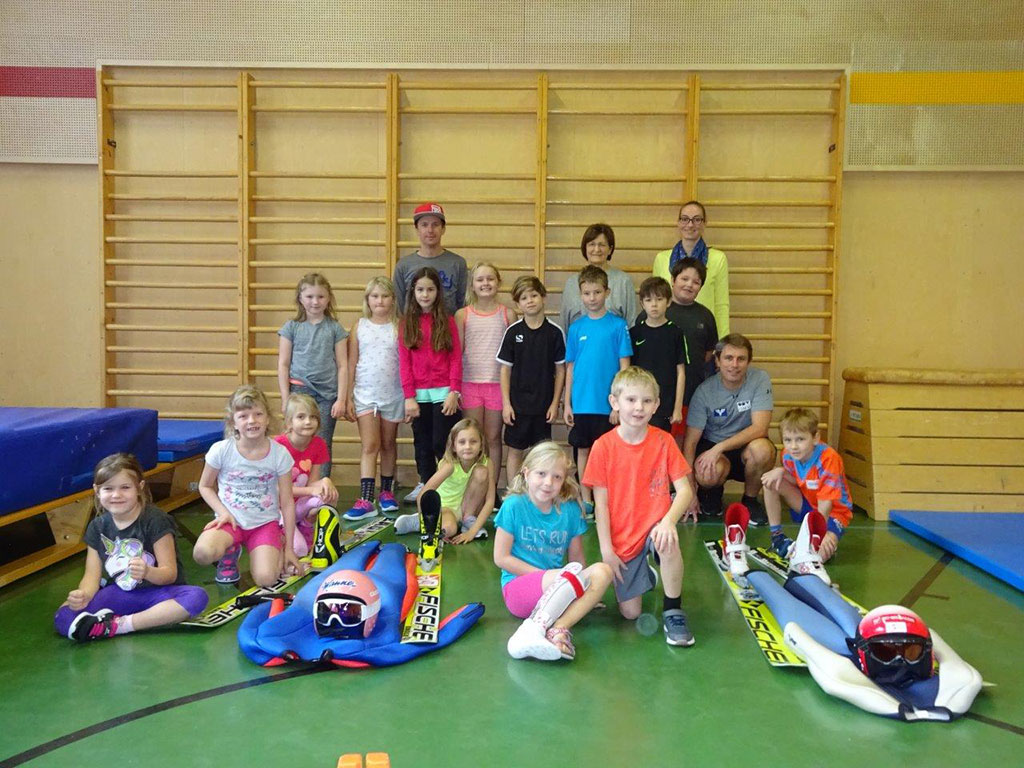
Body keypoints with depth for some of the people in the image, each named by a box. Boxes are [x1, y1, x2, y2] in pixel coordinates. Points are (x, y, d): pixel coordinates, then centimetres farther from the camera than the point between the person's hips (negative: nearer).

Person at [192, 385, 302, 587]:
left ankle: (276, 551, 14)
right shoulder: (221, 450, -10)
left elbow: (287, 503, -4)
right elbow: (205, 486, 6)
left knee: (266, 579, -21)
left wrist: (289, 548, -1)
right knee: (203, 553, -31)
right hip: (231, 519, 1)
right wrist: (223, 512, -12)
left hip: (265, 522, 0)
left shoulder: (279, 453, -10)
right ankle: (230, 550, 5)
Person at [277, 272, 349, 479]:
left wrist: (341, 399, -1)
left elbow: (342, 366, 5)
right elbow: (283, 364, 5)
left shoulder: (335, 328, 6)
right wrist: (285, 399, 0)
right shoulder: (291, 327, 6)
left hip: (327, 394, 0)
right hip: (299, 392, 0)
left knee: (323, 446, 2)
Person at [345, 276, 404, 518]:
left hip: (393, 394, 0)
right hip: (365, 393, 0)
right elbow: (351, 364, 4)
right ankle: (365, 500, -7)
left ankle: (386, 492, 27)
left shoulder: (399, 326, 0)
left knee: (389, 444, 12)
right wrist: (348, 397, 1)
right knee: (369, 445, -6)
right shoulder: (359, 326, 2)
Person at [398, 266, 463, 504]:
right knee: (422, 443, 12)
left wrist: (454, 392, -9)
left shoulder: (447, 321, 1)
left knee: (442, 443, -2)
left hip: (443, 392, -2)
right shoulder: (407, 323, 5)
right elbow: (404, 362, 2)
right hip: (419, 394, 2)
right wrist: (409, 397, -4)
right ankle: (425, 484, 24)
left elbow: (456, 358, -1)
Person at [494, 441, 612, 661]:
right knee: (572, 574, -30)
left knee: (602, 571, -22)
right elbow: (501, 557, -7)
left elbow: (577, 558, 9)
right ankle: (536, 628, -34)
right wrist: (546, 575, -11)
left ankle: (557, 628, -35)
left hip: (555, 589, 5)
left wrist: (586, 595, -4)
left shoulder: (570, 509, 3)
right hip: (517, 587, -5)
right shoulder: (514, 505, -6)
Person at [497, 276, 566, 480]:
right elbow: (505, 369, 1)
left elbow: (560, 370, 1)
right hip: (517, 404, 0)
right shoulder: (513, 332, -1)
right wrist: (506, 403, -4)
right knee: (515, 450, 8)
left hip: (544, 405, 0)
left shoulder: (555, 332, -3)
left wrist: (555, 403, -2)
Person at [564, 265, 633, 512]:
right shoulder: (576, 327, 5)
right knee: (583, 450, 11)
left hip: (608, 404, -3)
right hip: (580, 404, 3)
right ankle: (586, 500, 22)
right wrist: (567, 404, 5)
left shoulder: (618, 325, -3)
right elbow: (570, 368, 8)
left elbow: (624, 366, -3)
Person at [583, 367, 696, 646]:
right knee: (630, 612, -1)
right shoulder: (604, 446, -8)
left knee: (668, 543, -36)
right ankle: (645, 575, 34)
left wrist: (668, 520, -28)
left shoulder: (664, 441, -5)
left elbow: (684, 490, -9)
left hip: (654, 527, 0)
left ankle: (673, 611, -12)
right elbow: (600, 502, -5)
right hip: (622, 539, 1)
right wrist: (606, 549, -8)